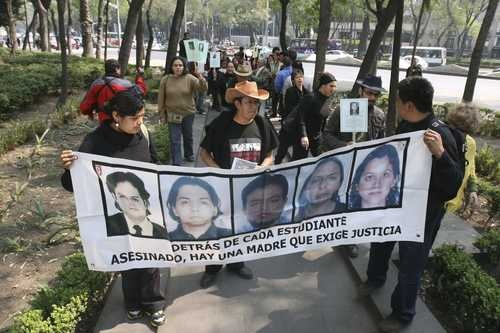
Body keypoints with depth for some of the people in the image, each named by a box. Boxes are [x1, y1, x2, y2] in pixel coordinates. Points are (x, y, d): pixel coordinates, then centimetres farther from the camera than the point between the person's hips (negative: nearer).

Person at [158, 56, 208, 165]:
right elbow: (161, 99, -1)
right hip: (172, 115, -1)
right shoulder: (165, 80, -6)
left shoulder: (190, 78, -8)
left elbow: (203, 88, -19)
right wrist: (162, 114, 1)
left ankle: (189, 154, 43)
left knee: (188, 136, 21)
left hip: (188, 113, 1)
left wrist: (201, 79, -40)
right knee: (174, 140, 1)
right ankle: (176, 162, 10)